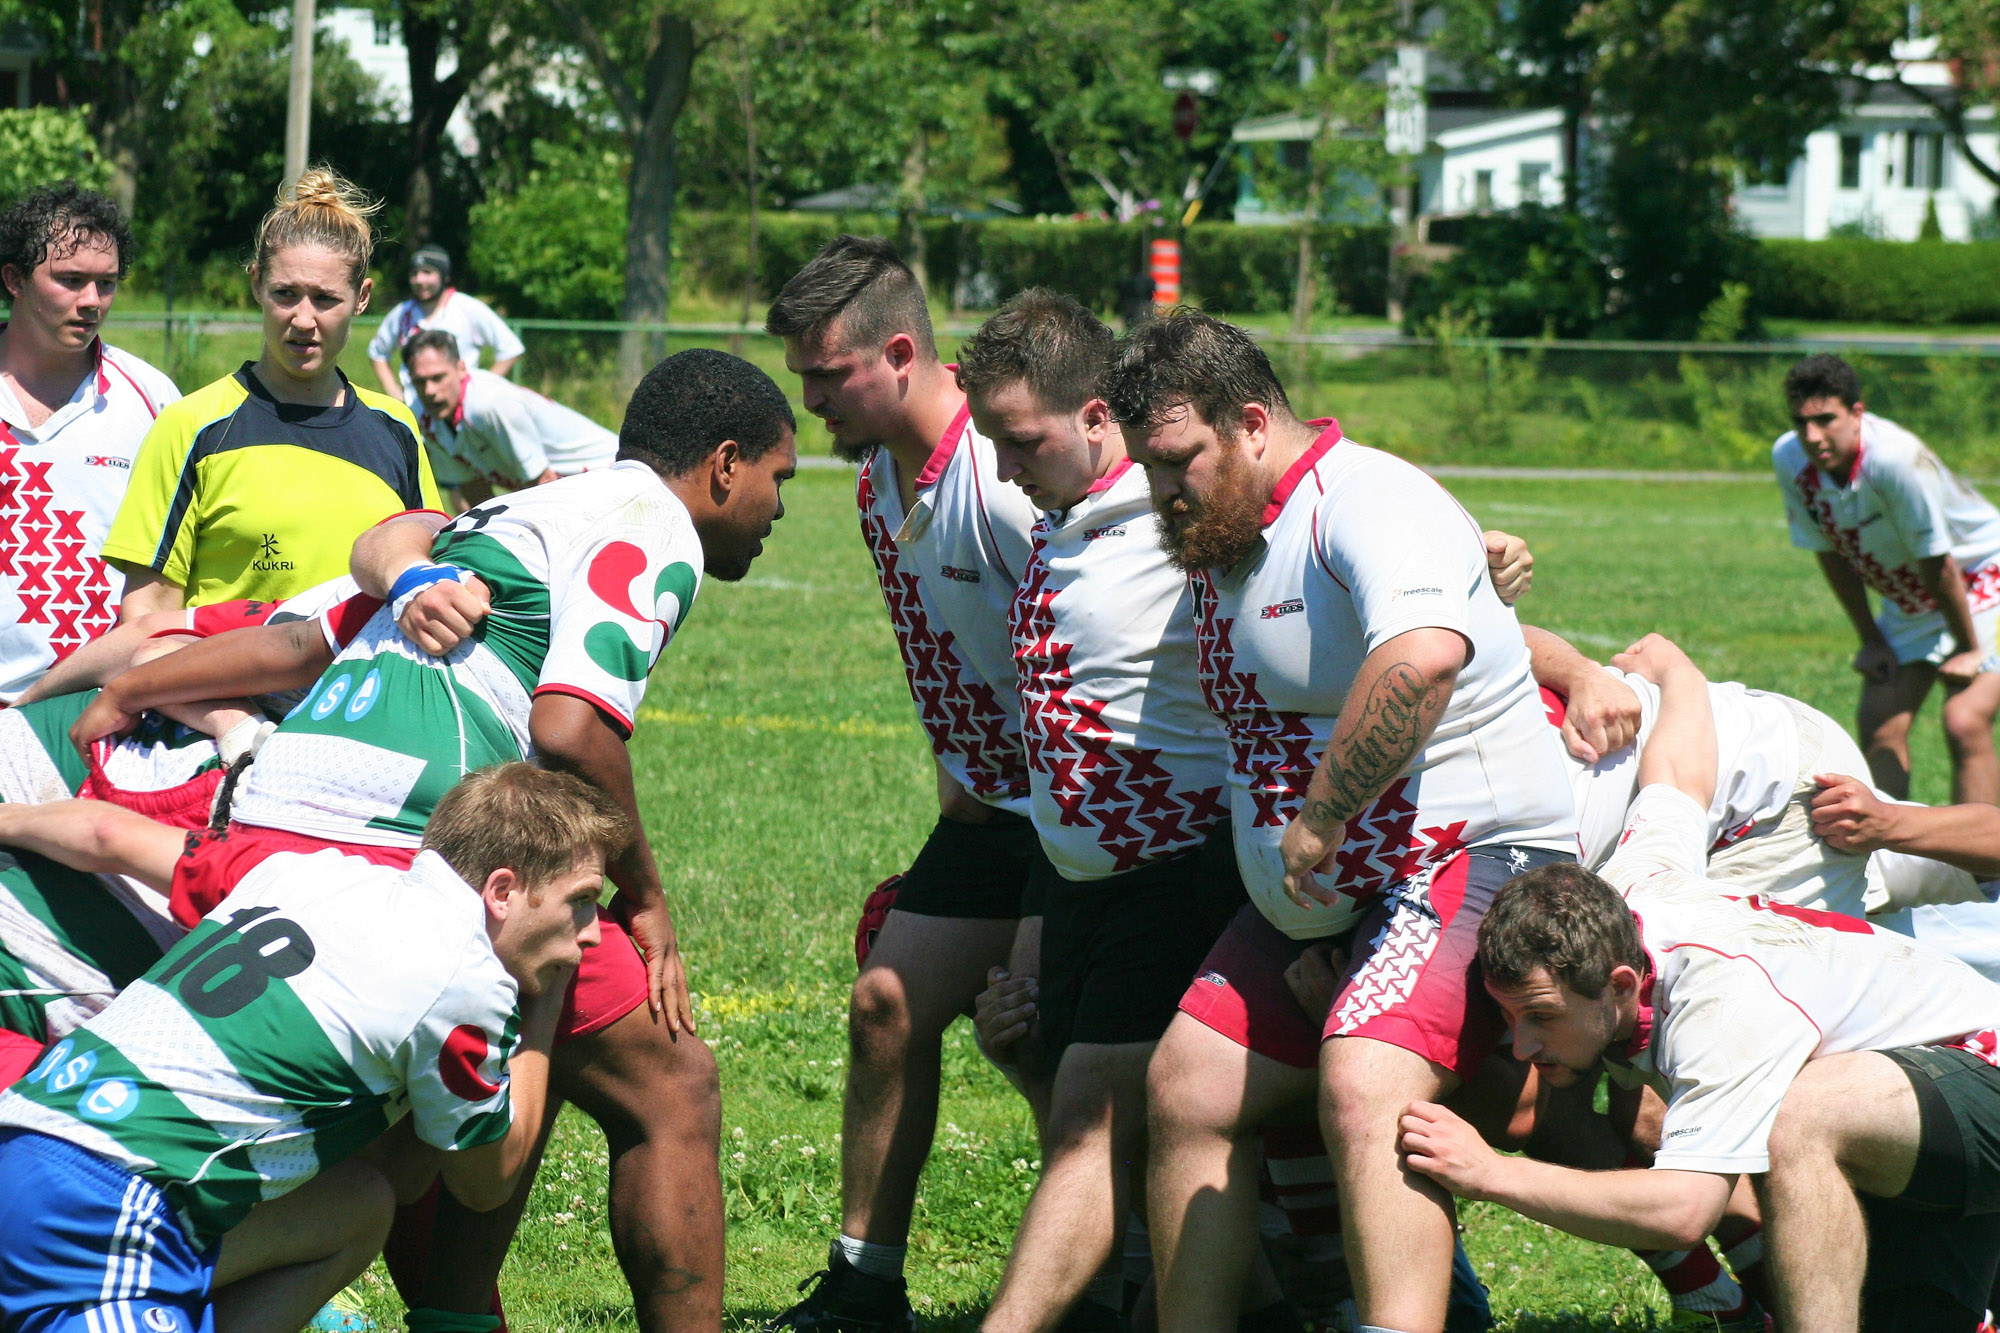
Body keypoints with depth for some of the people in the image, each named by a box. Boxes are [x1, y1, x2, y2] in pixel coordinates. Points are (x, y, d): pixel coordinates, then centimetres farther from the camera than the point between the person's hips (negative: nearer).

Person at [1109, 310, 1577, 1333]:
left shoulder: (1366, 503, -19)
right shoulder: (1220, 538, 12)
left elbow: (1423, 654, -39)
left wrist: (1318, 820, -32)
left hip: (1467, 854, -10)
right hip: (1314, 901, 10)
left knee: (1364, 1092, -30)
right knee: (1186, 1087, 7)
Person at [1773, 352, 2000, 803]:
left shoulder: (1896, 458, -35)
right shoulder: (1789, 459, -15)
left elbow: (1937, 562, -24)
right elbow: (1830, 551, 0)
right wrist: (1871, 640, 4)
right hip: (1909, 603, 7)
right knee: (1880, 729, -2)